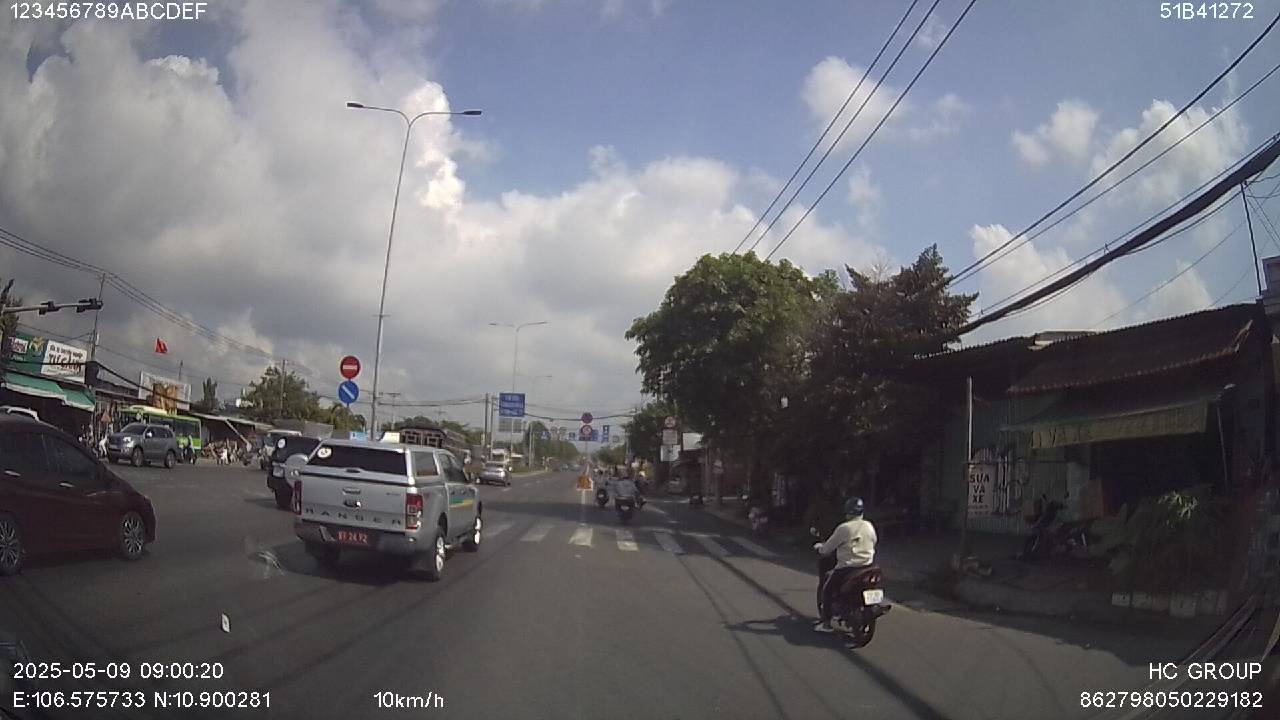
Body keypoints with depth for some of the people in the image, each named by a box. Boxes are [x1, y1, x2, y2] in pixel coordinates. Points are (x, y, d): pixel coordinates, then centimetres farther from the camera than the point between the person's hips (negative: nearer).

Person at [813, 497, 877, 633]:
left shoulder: (844, 528, -12)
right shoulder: (870, 526, 4)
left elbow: (828, 547, -5)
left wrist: (819, 547, 15)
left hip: (847, 567, -6)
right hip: (867, 566, 6)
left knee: (827, 589, 9)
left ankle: (826, 623, 5)